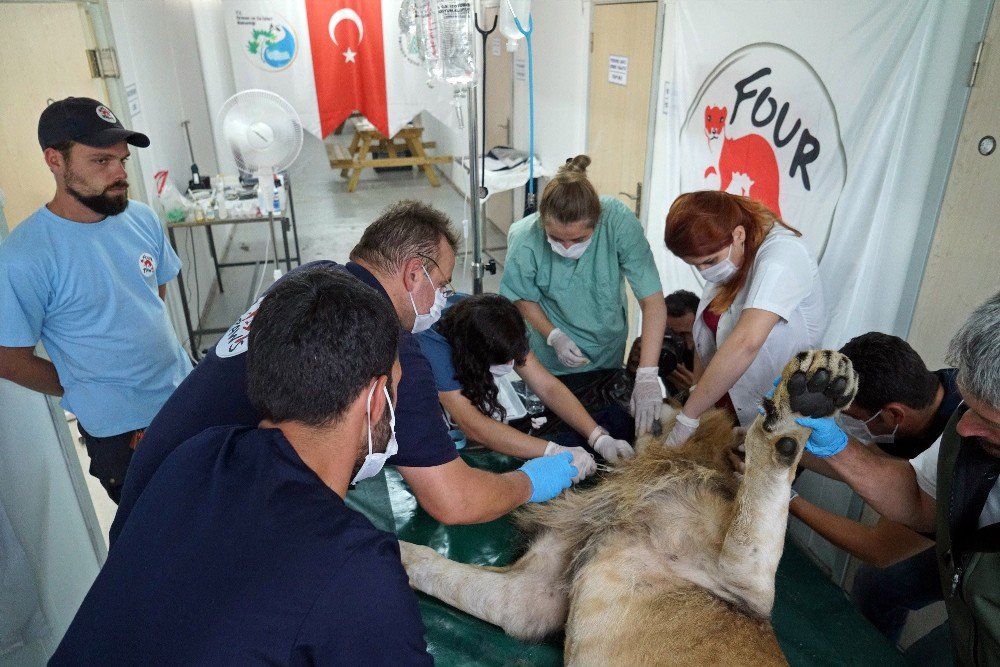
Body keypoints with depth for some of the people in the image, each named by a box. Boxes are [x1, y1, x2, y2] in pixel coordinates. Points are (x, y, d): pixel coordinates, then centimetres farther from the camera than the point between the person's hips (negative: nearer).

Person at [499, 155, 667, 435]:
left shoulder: (620, 222, -33)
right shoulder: (526, 241, -31)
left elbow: (653, 301, -33)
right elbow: (522, 297, -10)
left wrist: (647, 375, -39)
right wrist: (554, 336, -25)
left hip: (608, 352, 1)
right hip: (553, 359, -1)